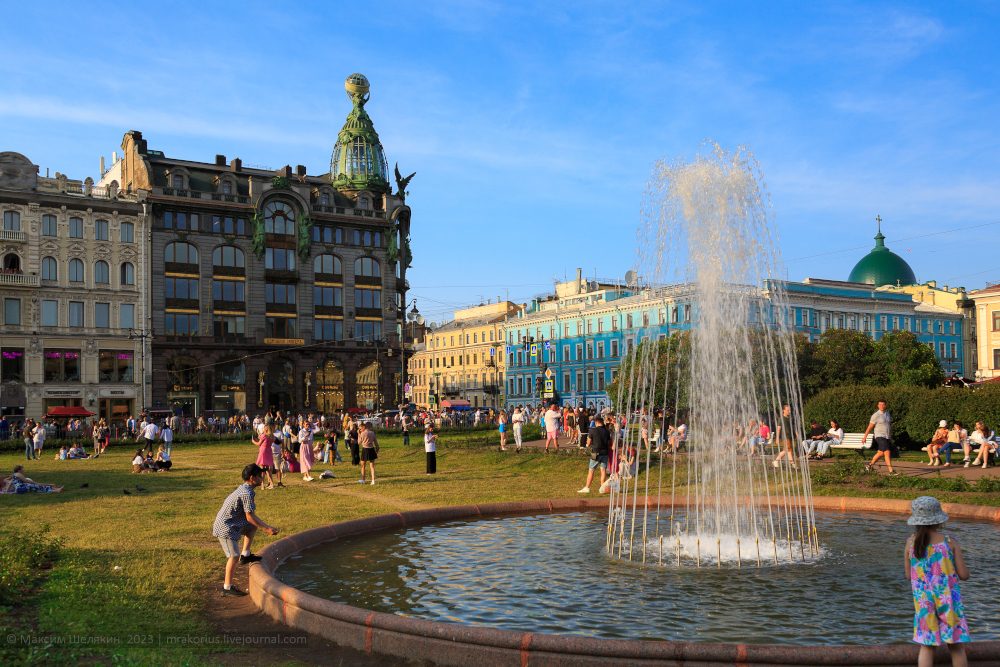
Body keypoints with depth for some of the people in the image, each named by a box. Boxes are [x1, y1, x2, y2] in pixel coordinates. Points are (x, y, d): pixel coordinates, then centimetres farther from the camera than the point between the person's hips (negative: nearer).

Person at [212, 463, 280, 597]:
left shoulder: (244, 489, 10)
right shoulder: (247, 493, -21)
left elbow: (252, 515, 16)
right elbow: (250, 517, -20)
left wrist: (266, 527, 14)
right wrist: (266, 529, -12)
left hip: (232, 524, 10)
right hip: (226, 527, -10)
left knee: (253, 527, 22)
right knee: (234, 556, -9)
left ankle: (245, 555, 17)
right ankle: (227, 587, -1)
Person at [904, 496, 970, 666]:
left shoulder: (911, 543, -2)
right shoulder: (950, 542, -9)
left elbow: (909, 575, 5)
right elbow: (964, 575, -7)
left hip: (923, 601, 2)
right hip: (948, 599, -2)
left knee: (927, 646, 11)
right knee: (956, 646, 10)